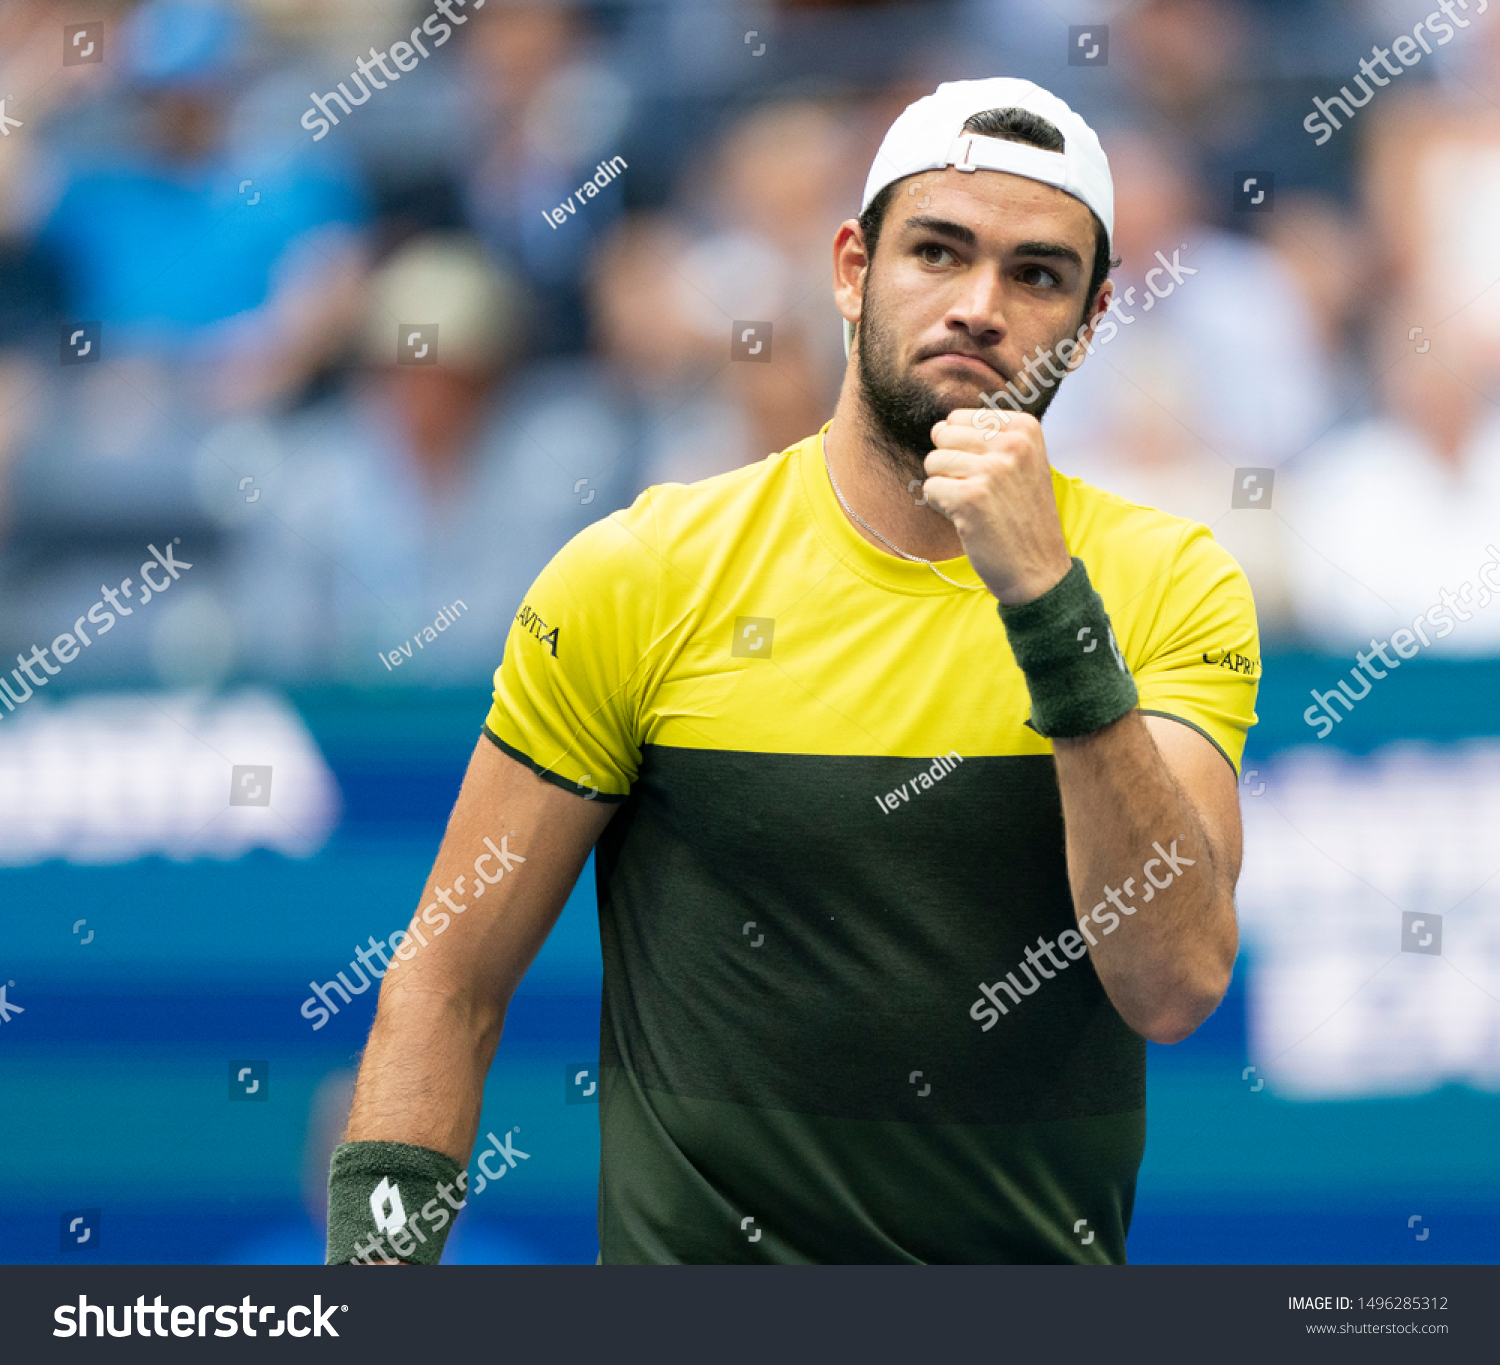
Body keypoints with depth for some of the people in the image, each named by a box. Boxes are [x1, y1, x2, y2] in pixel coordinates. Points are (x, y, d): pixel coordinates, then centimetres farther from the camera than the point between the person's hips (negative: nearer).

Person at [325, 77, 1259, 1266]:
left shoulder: (1174, 585, 2)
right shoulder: (638, 578, 0)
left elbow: (1175, 986, -12)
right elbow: (449, 980, 4)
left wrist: (1049, 599, -18)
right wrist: (381, 1248, -8)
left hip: (1044, 1261, 1)